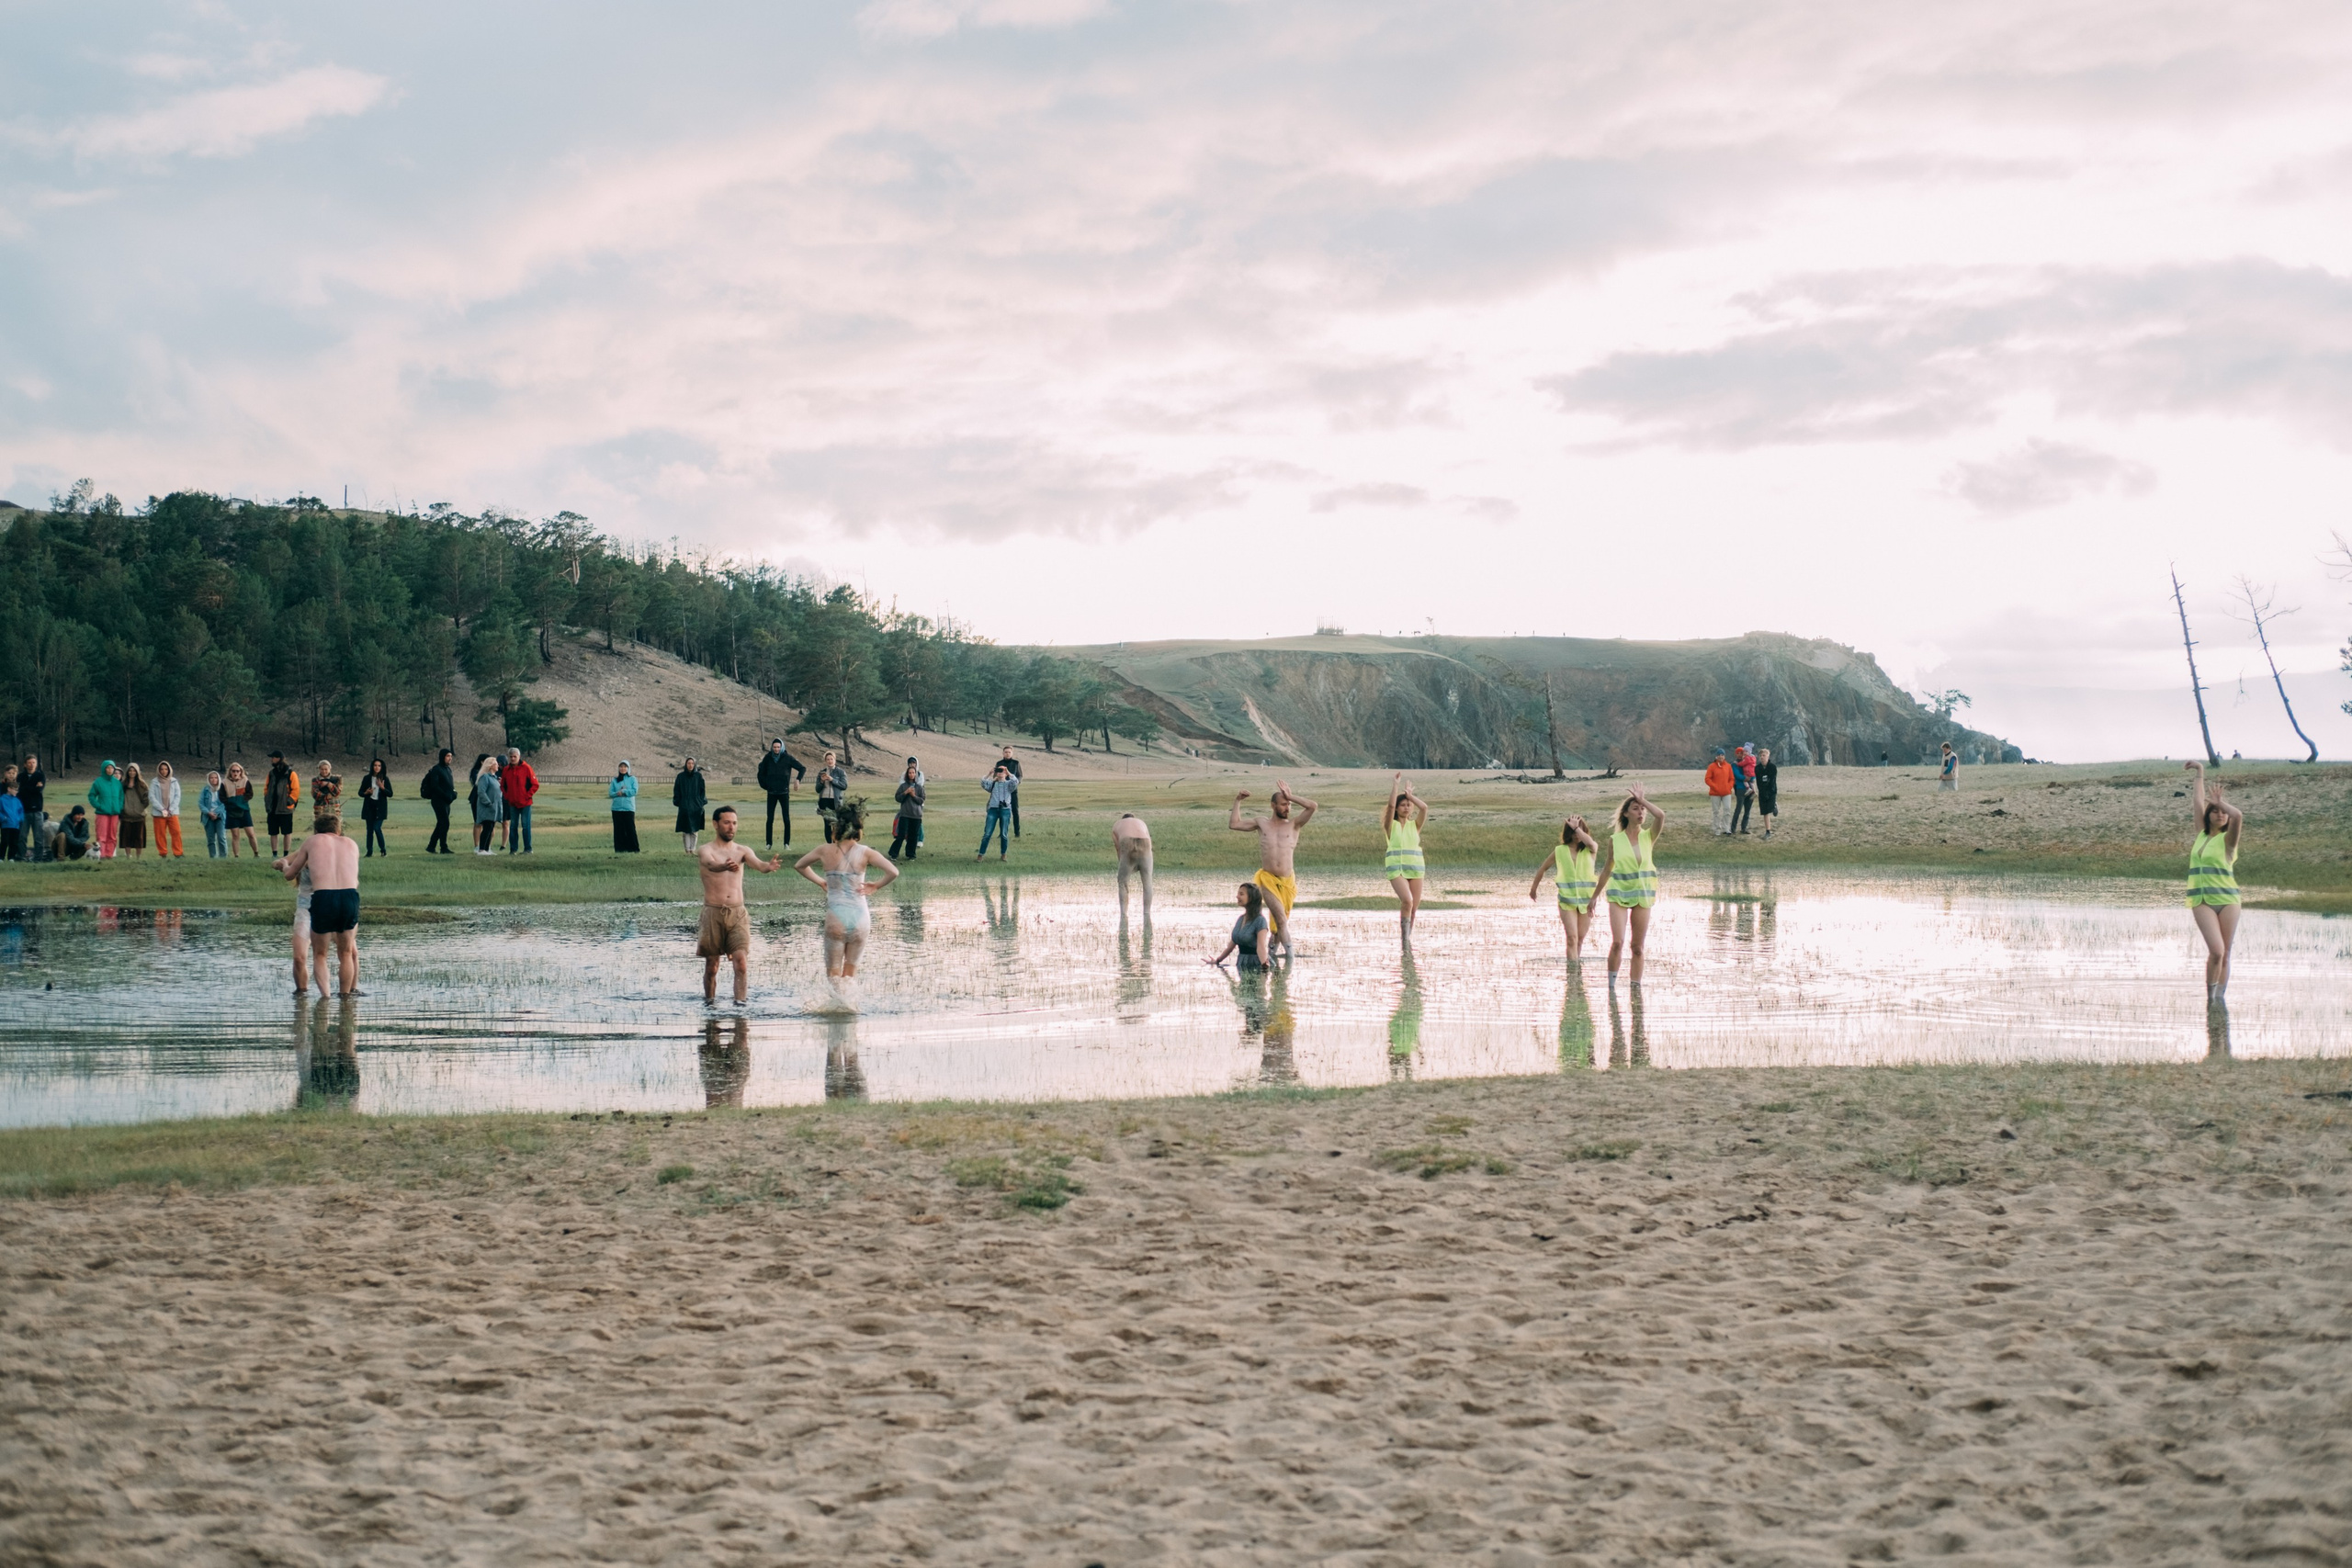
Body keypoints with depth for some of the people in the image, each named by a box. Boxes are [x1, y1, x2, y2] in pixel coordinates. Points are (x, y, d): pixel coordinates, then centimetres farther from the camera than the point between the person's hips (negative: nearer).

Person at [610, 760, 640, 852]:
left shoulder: (632, 779, 5)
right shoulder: (614, 780, 11)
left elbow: (634, 791, -6)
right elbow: (611, 793, 5)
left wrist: (623, 791, -9)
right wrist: (619, 793, -13)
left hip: (629, 808, -2)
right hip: (617, 809, 2)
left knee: (630, 829, -6)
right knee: (619, 830, 2)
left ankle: (632, 849, -2)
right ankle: (620, 849, 6)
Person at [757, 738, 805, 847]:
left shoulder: (788, 758, -3)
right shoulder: (767, 758, 3)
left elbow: (802, 769, -1)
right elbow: (761, 773, 15)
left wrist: (798, 780, -14)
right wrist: (764, 785, 7)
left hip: (784, 792, -2)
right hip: (771, 793, 2)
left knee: (787, 819, -3)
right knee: (770, 819, 0)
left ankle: (787, 843, 2)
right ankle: (769, 843, 4)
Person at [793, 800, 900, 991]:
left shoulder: (825, 851, 2)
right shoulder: (864, 853, -4)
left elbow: (798, 865, 19)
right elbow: (893, 872, -14)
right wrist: (876, 886, 3)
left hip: (835, 917, -1)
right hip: (860, 917, 1)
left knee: (833, 972, 5)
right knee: (851, 971, 16)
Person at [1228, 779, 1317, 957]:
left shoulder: (1294, 824, 7)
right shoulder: (1261, 825, 11)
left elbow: (1312, 806, -6)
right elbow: (1234, 824, 11)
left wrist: (1291, 797, -2)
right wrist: (1237, 802, 8)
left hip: (1287, 881, 1)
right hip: (1268, 879, -1)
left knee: (1280, 920, 8)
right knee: (1281, 918, -17)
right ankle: (1290, 953, -21)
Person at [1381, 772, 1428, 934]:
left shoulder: (1415, 825, 12)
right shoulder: (1391, 825, 6)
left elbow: (1425, 808, -4)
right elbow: (1391, 805, -10)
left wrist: (1409, 795, 5)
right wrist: (1396, 785, -5)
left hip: (1416, 868, 3)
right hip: (1396, 868, -3)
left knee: (1413, 908, 3)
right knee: (1407, 901, -23)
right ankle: (1404, 937, -12)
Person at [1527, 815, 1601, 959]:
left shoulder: (1589, 850, 0)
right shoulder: (1560, 851, 1)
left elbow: (1590, 843, -27)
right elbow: (1543, 868, 14)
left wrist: (1576, 827, -18)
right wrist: (1534, 889, 22)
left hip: (1586, 900, 1)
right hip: (1567, 900, -1)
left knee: (1580, 939, 10)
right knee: (1572, 938, -13)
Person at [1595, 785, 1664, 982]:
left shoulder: (1649, 837, 1)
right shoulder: (1615, 840, 1)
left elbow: (1661, 816, -20)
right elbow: (1607, 869, 12)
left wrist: (1642, 800, -10)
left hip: (1643, 895, 1)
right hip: (1619, 894, -1)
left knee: (1638, 947, 5)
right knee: (1617, 942, -15)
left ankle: (1636, 987, 12)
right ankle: (1611, 983, -2)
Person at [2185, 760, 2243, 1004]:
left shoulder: (2227, 838, 1)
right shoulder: (2202, 835, 12)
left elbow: (2237, 815, -20)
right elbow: (2199, 803, 21)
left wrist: (2219, 801, -4)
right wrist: (2199, 773, 29)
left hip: (2227, 899, -2)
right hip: (2202, 900, 2)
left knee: (2225, 954, 0)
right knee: (2216, 951, -16)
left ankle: (2220, 998, 8)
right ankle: (2210, 995, -4)